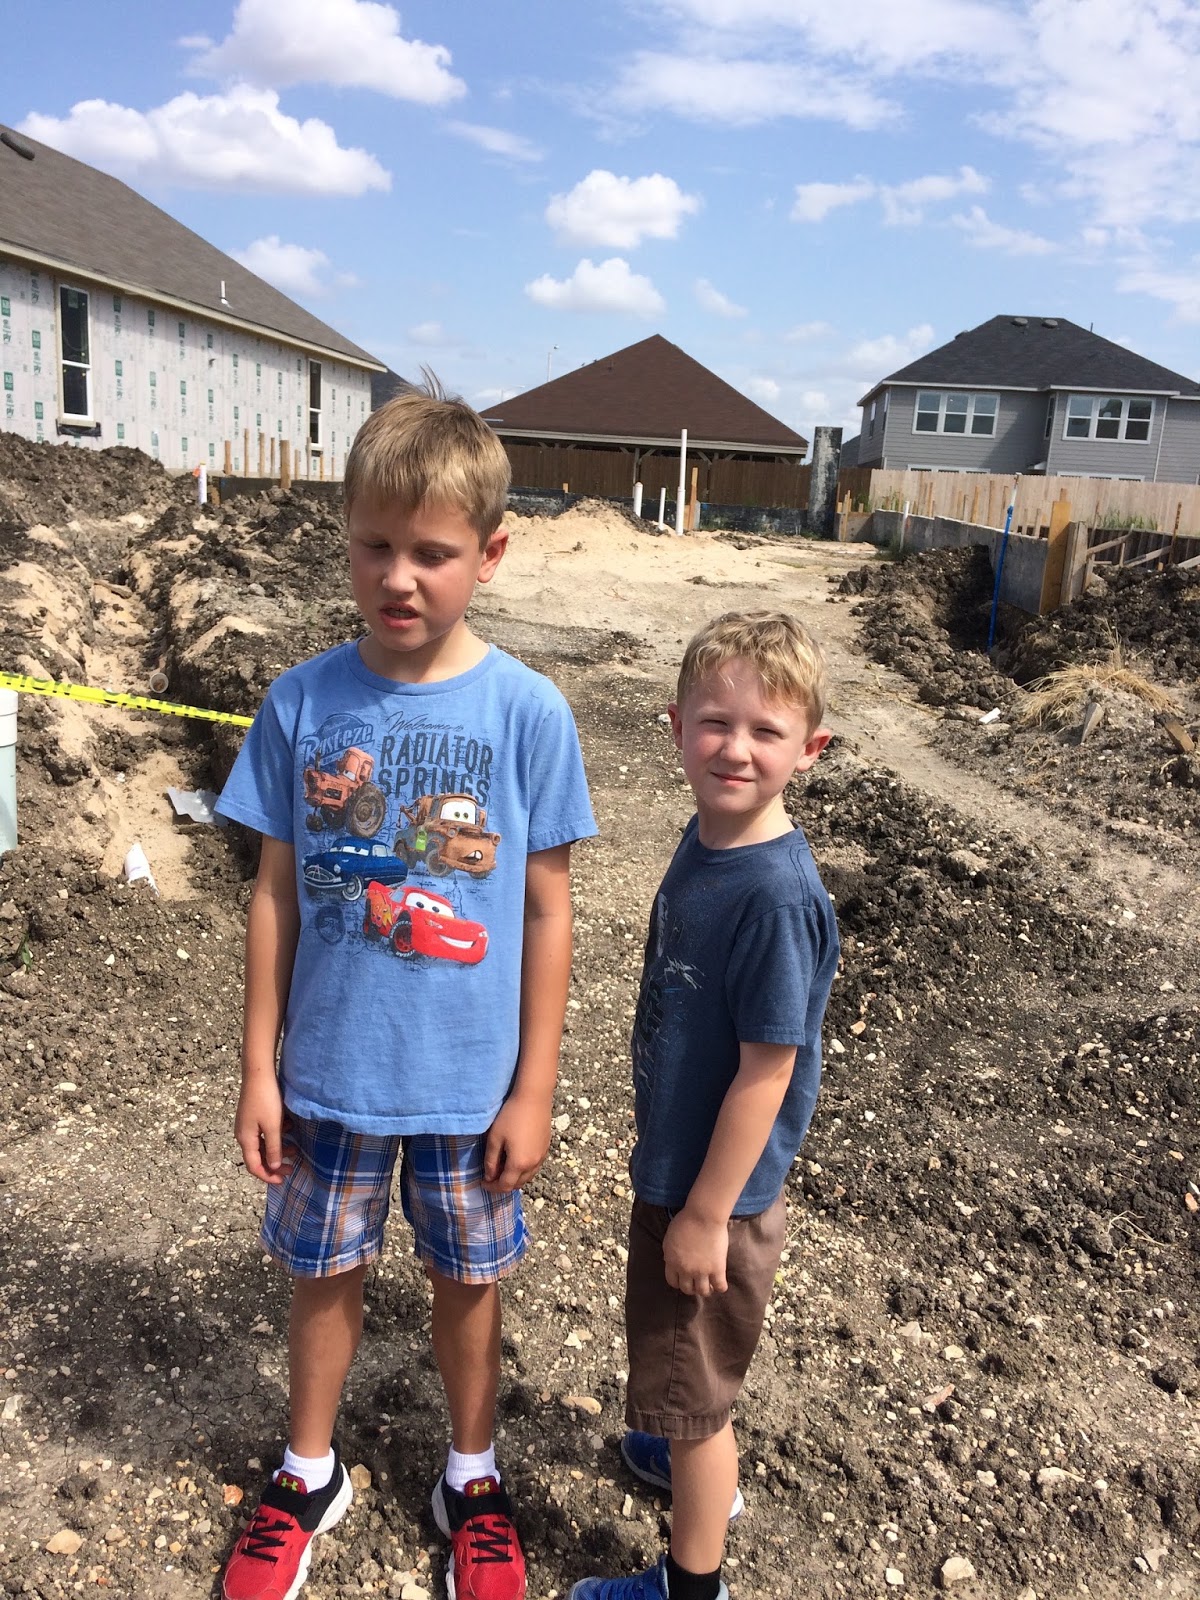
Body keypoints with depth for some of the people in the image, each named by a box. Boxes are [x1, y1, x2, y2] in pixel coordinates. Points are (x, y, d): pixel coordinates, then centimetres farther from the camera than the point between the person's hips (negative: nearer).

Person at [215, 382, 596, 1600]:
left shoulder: (526, 713, -13)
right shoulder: (302, 703, -9)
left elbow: (546, 910, -7)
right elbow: (275, 893, -2)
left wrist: (534, 1088, -5)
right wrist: (258, 1069, 0)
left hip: (470, 1081, -1)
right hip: (329, 1072, 1)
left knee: (467, 1278, 18)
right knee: (325, 1272, 19)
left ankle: (471, 1480, 45)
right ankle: (308, 1477, 46)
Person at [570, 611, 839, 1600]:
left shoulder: (779, 896, -31)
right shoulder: (706, 838, -4)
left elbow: (767, 1069, -25)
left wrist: (706, 1213, -17)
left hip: (718, 1189, -8)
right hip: (674, 1162, 8)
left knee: (690, 1379, 14)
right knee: (693, 1365, 30)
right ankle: (702, 1465, 57)